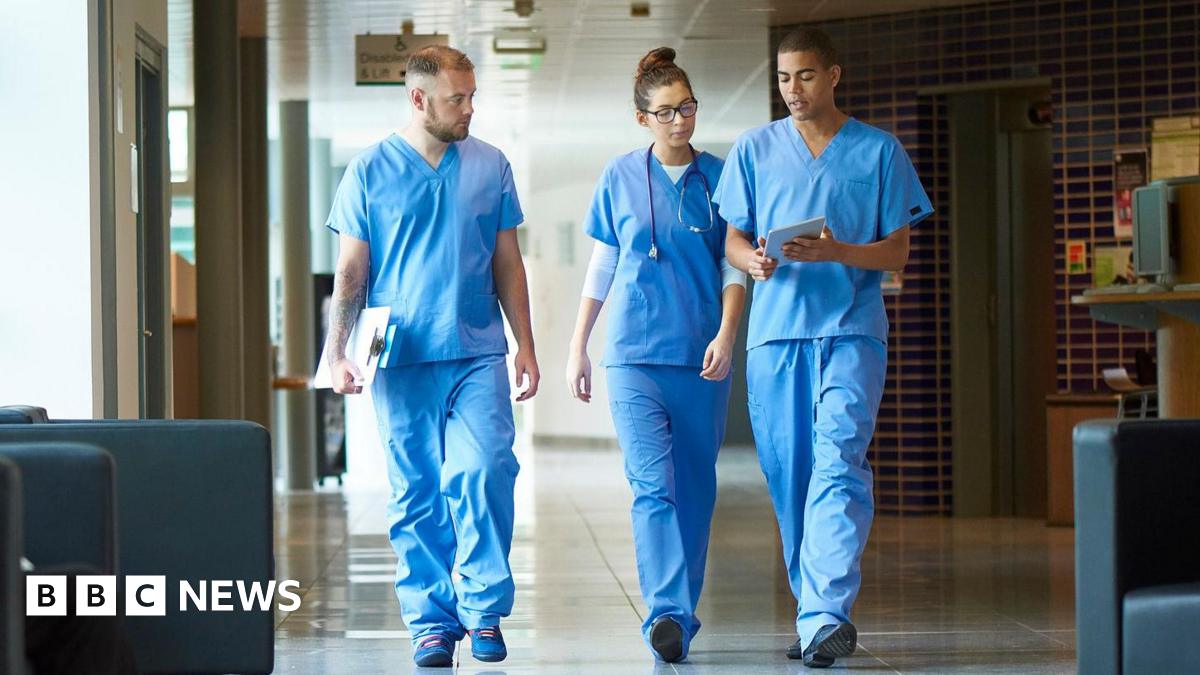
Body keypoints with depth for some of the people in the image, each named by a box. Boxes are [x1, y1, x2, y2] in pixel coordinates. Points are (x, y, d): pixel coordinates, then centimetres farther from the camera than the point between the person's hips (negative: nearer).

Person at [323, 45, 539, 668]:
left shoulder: (490, 166, 9)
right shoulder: (370, 170, 4)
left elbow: (507, 264, 14)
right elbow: (351, 272, 5)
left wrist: (525, 345, 9)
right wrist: (337, 352, -4)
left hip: (478, 354, 1)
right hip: (400, 359, -1)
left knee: (483, 473, -13)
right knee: (415, 494, 2)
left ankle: (484, 608, -1)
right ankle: (431, 622, 10)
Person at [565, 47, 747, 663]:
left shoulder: (718, 177, 5)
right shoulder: (619, 178, 6)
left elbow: (735, 268, 5)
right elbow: (601, 268, 13)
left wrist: (726, 335, -10)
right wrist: (577, 347, 13)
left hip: (701, 358, 1)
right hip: (635, 355, -1)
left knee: (695, 490, 5)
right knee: (653, 484, -14)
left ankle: (679, 614, 18)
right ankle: (666, 614, -22)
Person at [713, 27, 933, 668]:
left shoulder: (879, 151, 8)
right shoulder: (753, 150, 13)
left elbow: (896, 252, 6)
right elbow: (734, 238, 13)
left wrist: (836, 252, -14)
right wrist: (754, 261, -12)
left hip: (851, 328, -2)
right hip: (775, 331, 3)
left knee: (839, 461, -16)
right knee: (788, 473, 3)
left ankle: (825, 615, -24)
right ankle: (815, 610, 15)